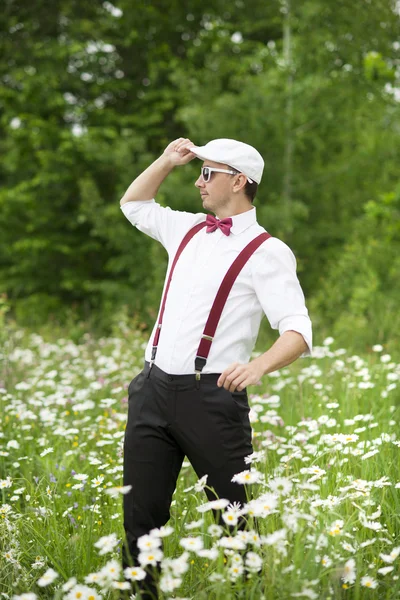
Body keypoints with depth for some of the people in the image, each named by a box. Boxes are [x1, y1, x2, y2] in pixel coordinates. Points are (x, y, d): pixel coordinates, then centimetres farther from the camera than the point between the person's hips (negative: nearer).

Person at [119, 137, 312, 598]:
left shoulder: (266, 252, -5)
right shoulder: (189, 230, 15)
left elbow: (297, 329, -15)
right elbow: (133, 204, 34)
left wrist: (257, 367, -33)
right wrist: (166, 161, 19)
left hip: (209, 396, -6)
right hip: (153, 388, 6)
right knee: (141, 513, 7)